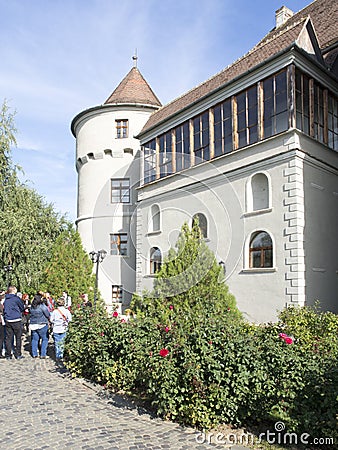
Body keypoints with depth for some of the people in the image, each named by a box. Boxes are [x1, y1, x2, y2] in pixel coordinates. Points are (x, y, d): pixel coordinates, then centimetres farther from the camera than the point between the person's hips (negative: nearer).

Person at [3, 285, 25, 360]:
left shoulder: (5, 299, 8)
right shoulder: (16, 298, -9)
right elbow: (22, 308, 2)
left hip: (7, 321, 5)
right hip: (16, 320, -5)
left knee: (8, 338, 8)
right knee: (18, 338, 4)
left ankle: (8, 355, 12)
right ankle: (18, 355, 7)